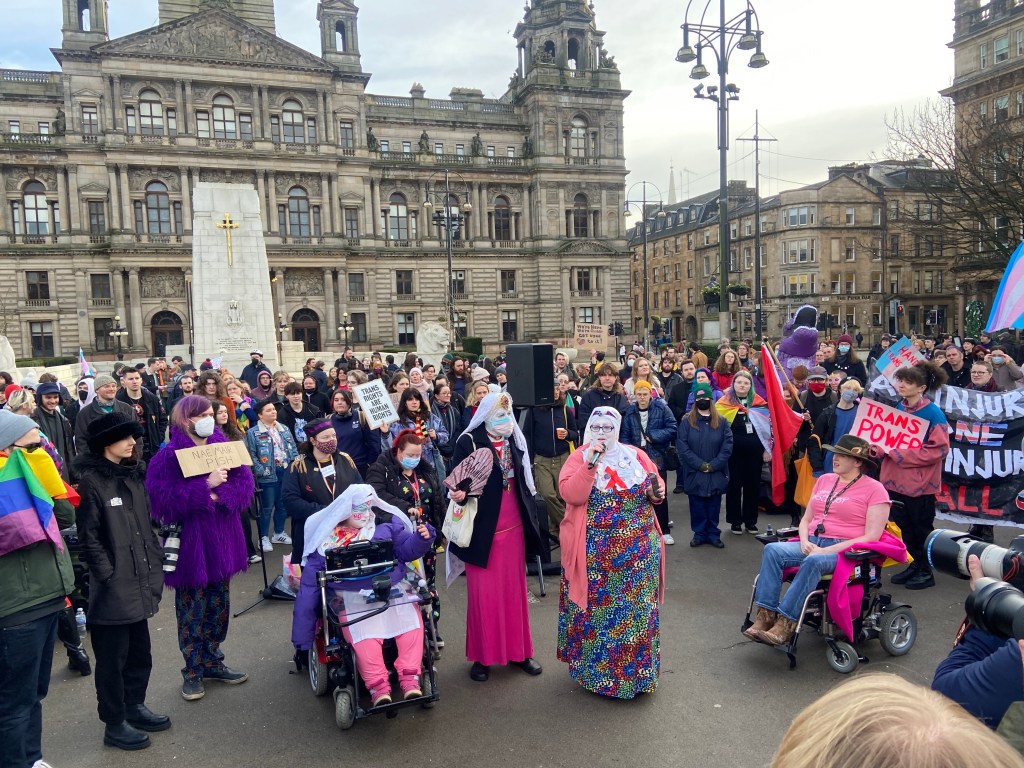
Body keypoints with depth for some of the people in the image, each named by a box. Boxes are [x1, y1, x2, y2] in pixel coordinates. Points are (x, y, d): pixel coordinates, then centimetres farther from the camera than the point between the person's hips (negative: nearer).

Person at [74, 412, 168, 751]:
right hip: (113, 588, -7)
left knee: (140, 653, 18)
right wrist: (109, 576, -15)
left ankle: (134, 706, 35)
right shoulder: (91, 481, -12)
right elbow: (88, 537, -14)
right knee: (112, 657, 6)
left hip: (139, 582, 7)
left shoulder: (134, 475, 10)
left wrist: (155, 563, 11)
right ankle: (114, 724, 19)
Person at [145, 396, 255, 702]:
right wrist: (206, 485, -25)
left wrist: (220, 494, -19)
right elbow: (162, 498, -20)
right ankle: (192, 671, 20)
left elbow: (245, 482, -1)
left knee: (219, 605, 14)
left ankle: (212, 662, 30)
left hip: (221, 539, 5)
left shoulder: (225, 447, 4)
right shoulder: (168, 455, -10)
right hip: (189, 542, -5)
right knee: (192, 610, 5)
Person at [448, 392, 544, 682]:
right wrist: (459, 494, -32)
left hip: (513, 527, 5)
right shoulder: (469, 442, -10)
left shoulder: (515, 440, 6)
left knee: (514, 589, 12)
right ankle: (482, 655, 15)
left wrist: (530, 521, 10)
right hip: (483, 529, -5)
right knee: (484, 592, 2)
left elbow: (524, 481, 12)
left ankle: (518, 650, 23)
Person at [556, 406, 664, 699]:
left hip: (638, 550, 3)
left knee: (637, 608, 10)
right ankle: (595, 670, 21)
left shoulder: (636, 456, 7)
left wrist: (657, 493, -7)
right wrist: (591, 462, -24)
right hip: (595, 553, -3)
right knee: (598, 609, 5)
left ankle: (638, 670, 27)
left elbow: (655, 484, 16)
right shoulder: (578, 458, -4)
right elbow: (571, 494, -19)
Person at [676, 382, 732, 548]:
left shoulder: (722, 422, 3)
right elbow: (682, 446, -8)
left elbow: (727, 446, -5)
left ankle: (713, 534, 22)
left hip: (716, 474, 1)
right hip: (694, 474, 0)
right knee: (697, 506, 8)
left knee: (714, 507, 9)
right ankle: (699, 533, 21)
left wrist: (713, 465, -14)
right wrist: (700, 465, -15)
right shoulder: (687, 421, 0)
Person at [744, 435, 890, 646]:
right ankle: (765, 616, -28)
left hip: (846, 551, -6)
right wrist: (805, 542, -3)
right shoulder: (824, 480, 17)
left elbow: (871, 537, -9)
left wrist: (827, 550, -16)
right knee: (772, 550, -23)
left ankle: (785, 624, -33)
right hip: (812, 545, 6)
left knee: (813, 562, -38)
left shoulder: (874, 489, -2)